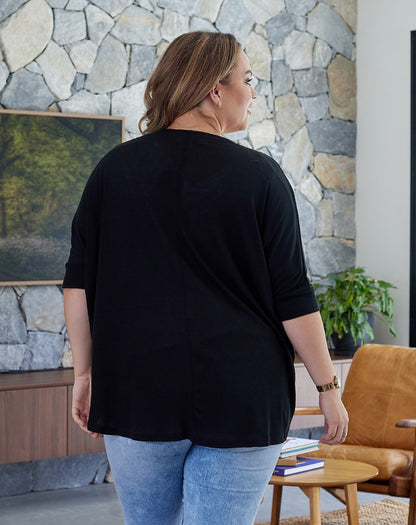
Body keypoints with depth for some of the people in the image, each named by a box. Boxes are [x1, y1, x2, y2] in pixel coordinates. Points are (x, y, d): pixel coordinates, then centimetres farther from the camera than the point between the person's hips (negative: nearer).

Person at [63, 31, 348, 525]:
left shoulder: (114, 169, 4)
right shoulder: (259, 175, -5)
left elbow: (78, 285, 5)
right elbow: (293, 298, -5)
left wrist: (85, 373, 14)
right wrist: (328, 387, 3)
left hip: (138, 395, 3)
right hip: (241, 400, -2)